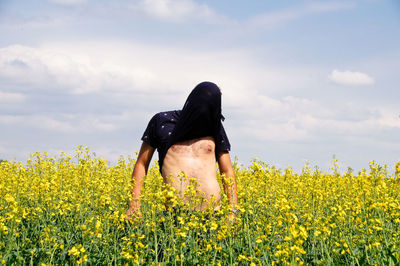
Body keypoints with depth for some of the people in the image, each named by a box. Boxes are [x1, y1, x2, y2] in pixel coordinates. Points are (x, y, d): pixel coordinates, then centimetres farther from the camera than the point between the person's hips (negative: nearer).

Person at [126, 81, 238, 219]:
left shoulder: (215, 129, 15)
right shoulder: (161, 122, 10)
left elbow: (227, 172, 17)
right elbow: (141, 164, 14)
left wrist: (233, 210, 6)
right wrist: (134, 205, 4)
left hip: (212, 210, 2)